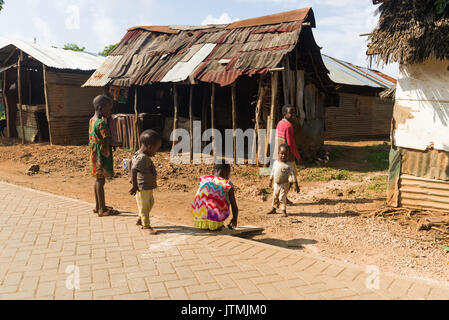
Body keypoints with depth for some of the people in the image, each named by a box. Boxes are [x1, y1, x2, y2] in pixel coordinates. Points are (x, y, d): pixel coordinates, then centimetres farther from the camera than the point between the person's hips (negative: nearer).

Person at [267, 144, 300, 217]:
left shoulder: (288, 165, -15)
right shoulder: (276, 162, 0)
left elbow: (293, 175, -14)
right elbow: (273, 172, 13)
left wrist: (296, 185, -17)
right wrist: (271, 180, 19)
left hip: (284, 184, -5)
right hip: (276, 184, 5)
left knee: (282, 197, -8)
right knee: (275, 197, 15)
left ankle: (283, 210, 4)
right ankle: (274, 209, 30)